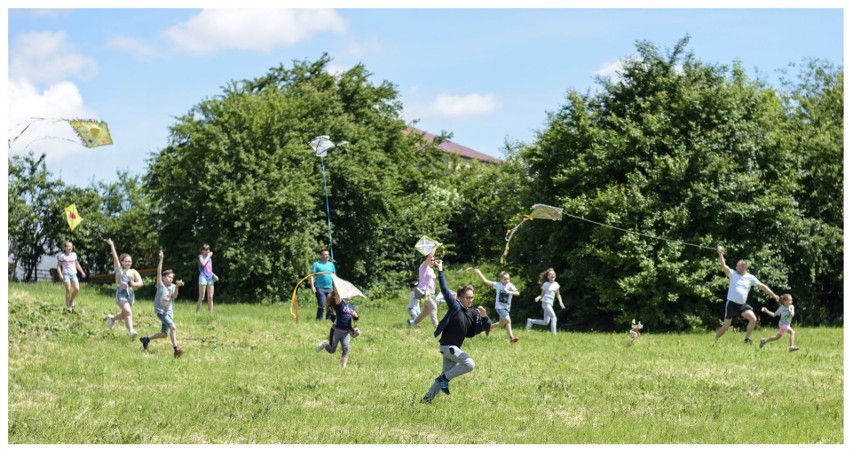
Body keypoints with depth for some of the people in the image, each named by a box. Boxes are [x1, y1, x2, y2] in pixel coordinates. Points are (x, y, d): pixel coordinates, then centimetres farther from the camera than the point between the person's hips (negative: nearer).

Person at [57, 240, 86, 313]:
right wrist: (60, 274, -13)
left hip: (73, 274, 4)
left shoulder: (74, 254, 12)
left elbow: (77, 264, 24)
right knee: (68, 290, -9)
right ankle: (68, 307, -1)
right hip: (66, 274, -4)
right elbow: (58, 266, -1)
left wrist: (82, 271, 19)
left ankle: (71, 301, 14)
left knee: (77, 289, -11)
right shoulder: (62, 255, -2)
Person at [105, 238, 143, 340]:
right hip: (121, 294, -5)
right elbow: (115, 257, -9)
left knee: (124, 315, 18)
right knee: (128, 312, -24)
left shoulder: (133, 272, 6)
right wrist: (111, 245, -17)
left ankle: (112, 318, 49)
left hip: (130, 294, 5)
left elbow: (140, 283, -2)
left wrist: (134, 284, -23)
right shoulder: (119, 269, -1)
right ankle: (131, 331, -32)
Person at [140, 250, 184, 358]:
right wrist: (161, 259, -23)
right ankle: (176, 350, -29)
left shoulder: (172, 286, 5)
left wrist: (177, 287, -29)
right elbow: (158, 272, -17)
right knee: (173, 327, -25)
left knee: (164, 334, 16)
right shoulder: (161, 285, -5)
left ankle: (146, 339, 37)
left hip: (169, 312, 7)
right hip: (160, 311, -7)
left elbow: (174, 296, -12)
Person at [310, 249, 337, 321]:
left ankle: (329, 319, 13)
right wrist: (312, 286, -15)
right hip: (320, 288, -5)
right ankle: (319, 320, -7)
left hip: (329, 288, 5)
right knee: (322, 305, -13)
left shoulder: (331, 264, 16)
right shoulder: (316, 264, 1)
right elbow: (312, 275, -5)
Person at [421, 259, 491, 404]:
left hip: (455, 348, 8)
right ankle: (444, 378, -5)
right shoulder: (455, 306, -11)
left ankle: (427, 398, 23)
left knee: (446, 374, 13)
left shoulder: (473, 313, 5)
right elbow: (445, 290, -16)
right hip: (447, 345, -8)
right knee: (469, 364, -20)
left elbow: (485, 326, 5)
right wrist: (440, 270, -18)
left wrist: (484, 316, -16)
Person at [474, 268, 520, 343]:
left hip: (507, 308, 4)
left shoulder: (510, 286, -9)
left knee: (501, 324, 19)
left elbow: (517, 293, -22)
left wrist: (509, 292, -37)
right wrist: (479, 273, -9)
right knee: (508, 320, -24)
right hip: (499, 307, -4)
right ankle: (511, 337, -24)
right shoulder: (497, 284, -10)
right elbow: (486, 281, -7)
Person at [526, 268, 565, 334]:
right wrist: (538, 297, -20)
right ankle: (554, 333, -18)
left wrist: (561, 303, 10)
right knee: (554, 318, -18)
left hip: (550, 304, 7)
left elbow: (558, 295, 20)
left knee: (545, 322, 9)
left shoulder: (556, 284, 12)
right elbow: (542, 294, 1)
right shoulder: (546, 284, -1)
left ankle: (530, 321, 24)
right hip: (546, 303, -7)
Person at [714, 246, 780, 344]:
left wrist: (773, 295, 6)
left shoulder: (751, 278, 4)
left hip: (742, 305, 2)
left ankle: (747, 339, -3)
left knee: (753, 319, -16)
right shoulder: (733, 274, -1)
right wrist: (720, 254, -28)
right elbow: (724, 266, -14)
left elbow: (762, 286, 7)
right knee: (726, 325, -3)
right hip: (731, 304, -2)